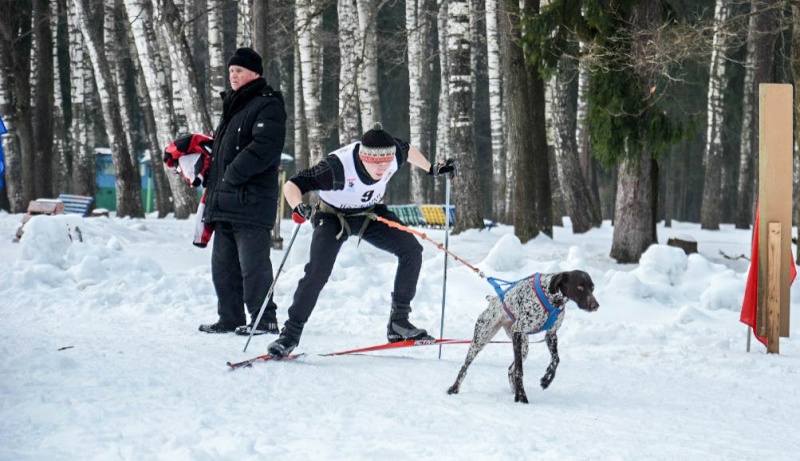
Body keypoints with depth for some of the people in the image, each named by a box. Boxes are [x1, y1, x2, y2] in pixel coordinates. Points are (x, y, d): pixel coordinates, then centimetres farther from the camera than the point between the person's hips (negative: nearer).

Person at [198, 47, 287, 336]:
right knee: (223, 264, 10)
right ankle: (230, 318, 16)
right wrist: (212, 179, 16)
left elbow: (264, 147, -20)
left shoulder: (267, 106, -6)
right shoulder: (232, 106, 24)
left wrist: (233, 174, -19)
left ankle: (264, 319, -4)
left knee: (253, 264, -10)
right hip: (224, 202, 10)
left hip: (251, 201, -10)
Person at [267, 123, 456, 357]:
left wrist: (432, 169, 9)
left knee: (411, 250, -10)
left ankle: (398, 322, -1)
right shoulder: (337, 167, -38)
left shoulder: (395, 153, -24)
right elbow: (292, 184, -36)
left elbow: (408, 149, 3)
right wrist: (299, 207, -54)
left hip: (370, 215, 5)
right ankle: (290, 333, -10)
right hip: (333, 217, -5)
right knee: (317, 272, -23)